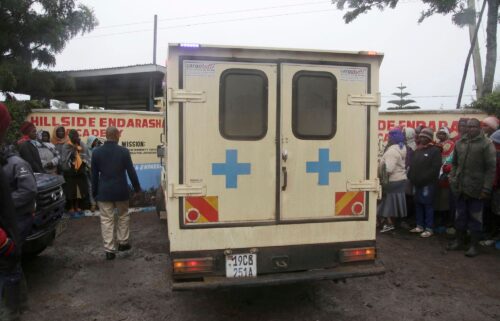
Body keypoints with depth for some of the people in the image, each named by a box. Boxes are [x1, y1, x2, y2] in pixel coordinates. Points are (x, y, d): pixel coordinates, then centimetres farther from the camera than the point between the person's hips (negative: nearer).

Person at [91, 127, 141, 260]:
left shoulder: (96, 152, -2)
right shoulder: (124, 151, -9)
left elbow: (94, 175, 3)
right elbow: (131, 172, -5)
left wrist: (94, 193, 12)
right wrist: (137, 188, 8)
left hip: (104, 192, 1)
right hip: (121, 191, -1)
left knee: (106, 220, 5)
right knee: (123, 216, 19)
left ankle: (109, 249, 7)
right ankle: (122, 242, 27)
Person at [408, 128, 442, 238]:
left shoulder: (435, 150, -6)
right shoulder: (418, 150, 17)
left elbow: (435, 168, -15)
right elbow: (412, 165, 20)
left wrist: (424, 179, -18)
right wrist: (411, 177, 7)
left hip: (428, 183, -7)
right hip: (417, 183, 7)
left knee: (427, 205, -3)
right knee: (418, 204, 11)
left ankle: (429, 228, 4)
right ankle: (420, 225, 22)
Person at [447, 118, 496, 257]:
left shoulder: (486, 144, -7)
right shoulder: (459, 143, 9)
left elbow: (491, 168, -10)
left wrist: (486, 188, -14)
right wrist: (452, 178, 7)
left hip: (477, 188, -5)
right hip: (461, 187, 5)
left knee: (475, 217, 5)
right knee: (460, 215, 15)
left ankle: (474, 245, 16)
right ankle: (459, 240, 29)